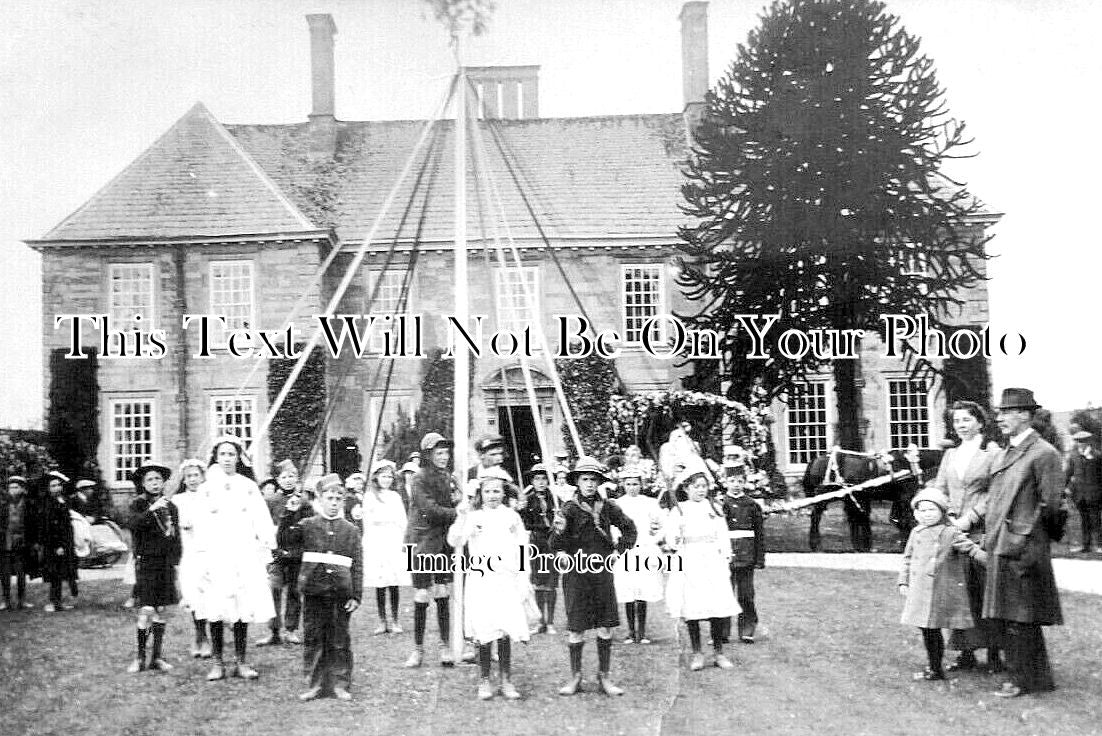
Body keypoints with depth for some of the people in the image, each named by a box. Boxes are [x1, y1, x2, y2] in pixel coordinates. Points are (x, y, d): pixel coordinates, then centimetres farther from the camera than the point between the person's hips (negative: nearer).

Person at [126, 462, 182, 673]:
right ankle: (140, 658, -2)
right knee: (146, 610, -11)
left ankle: (157, 657, 13)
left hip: (166, 563, 4)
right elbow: (134, 525, -18)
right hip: (145, 561, -3)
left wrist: (175, 562, 7)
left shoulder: (170, 507, 11)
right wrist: (151, 510, -29)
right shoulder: (138, 504, 2)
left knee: (161, 611, 6)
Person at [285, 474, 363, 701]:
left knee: (339, 641, 6)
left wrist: (356, 595, -1)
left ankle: (340, 684, 15)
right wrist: (289, 512, -21)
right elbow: (286, 536, -10)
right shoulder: (308, 525, 7)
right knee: (313, 639, 6)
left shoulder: (351, 530, 7)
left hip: (341, 593, 0)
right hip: (314, 591, 0)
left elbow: (357, 566, 5)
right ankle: (314, 684, 15)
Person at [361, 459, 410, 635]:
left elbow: (403, 521, 12)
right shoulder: (369, 496, 7)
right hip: (376, 543, -1)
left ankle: (394, 621, 4)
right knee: (379, 585, -2)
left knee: (394, 584, -1)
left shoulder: (395, 496, 13)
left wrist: (402, 541, 1)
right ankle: (382, 621, 5)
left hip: (394, 543, 1)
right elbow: (367, 522, 6)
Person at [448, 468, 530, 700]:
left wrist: (523, 583, 8)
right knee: (484, 634, -2)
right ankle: (484, 682, 10)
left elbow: (522, 551, 12)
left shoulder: (512, 517, 8)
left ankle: (506, 682, 7)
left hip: (506, 580, 1)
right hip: (480, 581, -1)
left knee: (505, 633, -2)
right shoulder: (473, 517, 3)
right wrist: (461, 517, -22)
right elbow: (453, 542, -9)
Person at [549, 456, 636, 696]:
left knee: (605, 627, 5)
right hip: (576, 573, -3)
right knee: (576, 628, 0)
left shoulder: (607, 507, 3)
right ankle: (575, 678, 14)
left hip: (602, 571, 3)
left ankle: (604, 678, 16)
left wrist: (619, 550, 8)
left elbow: (629, 528, 18)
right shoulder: (569, 509, -7)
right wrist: (559, 531, -34)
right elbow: (554, 546, -14)